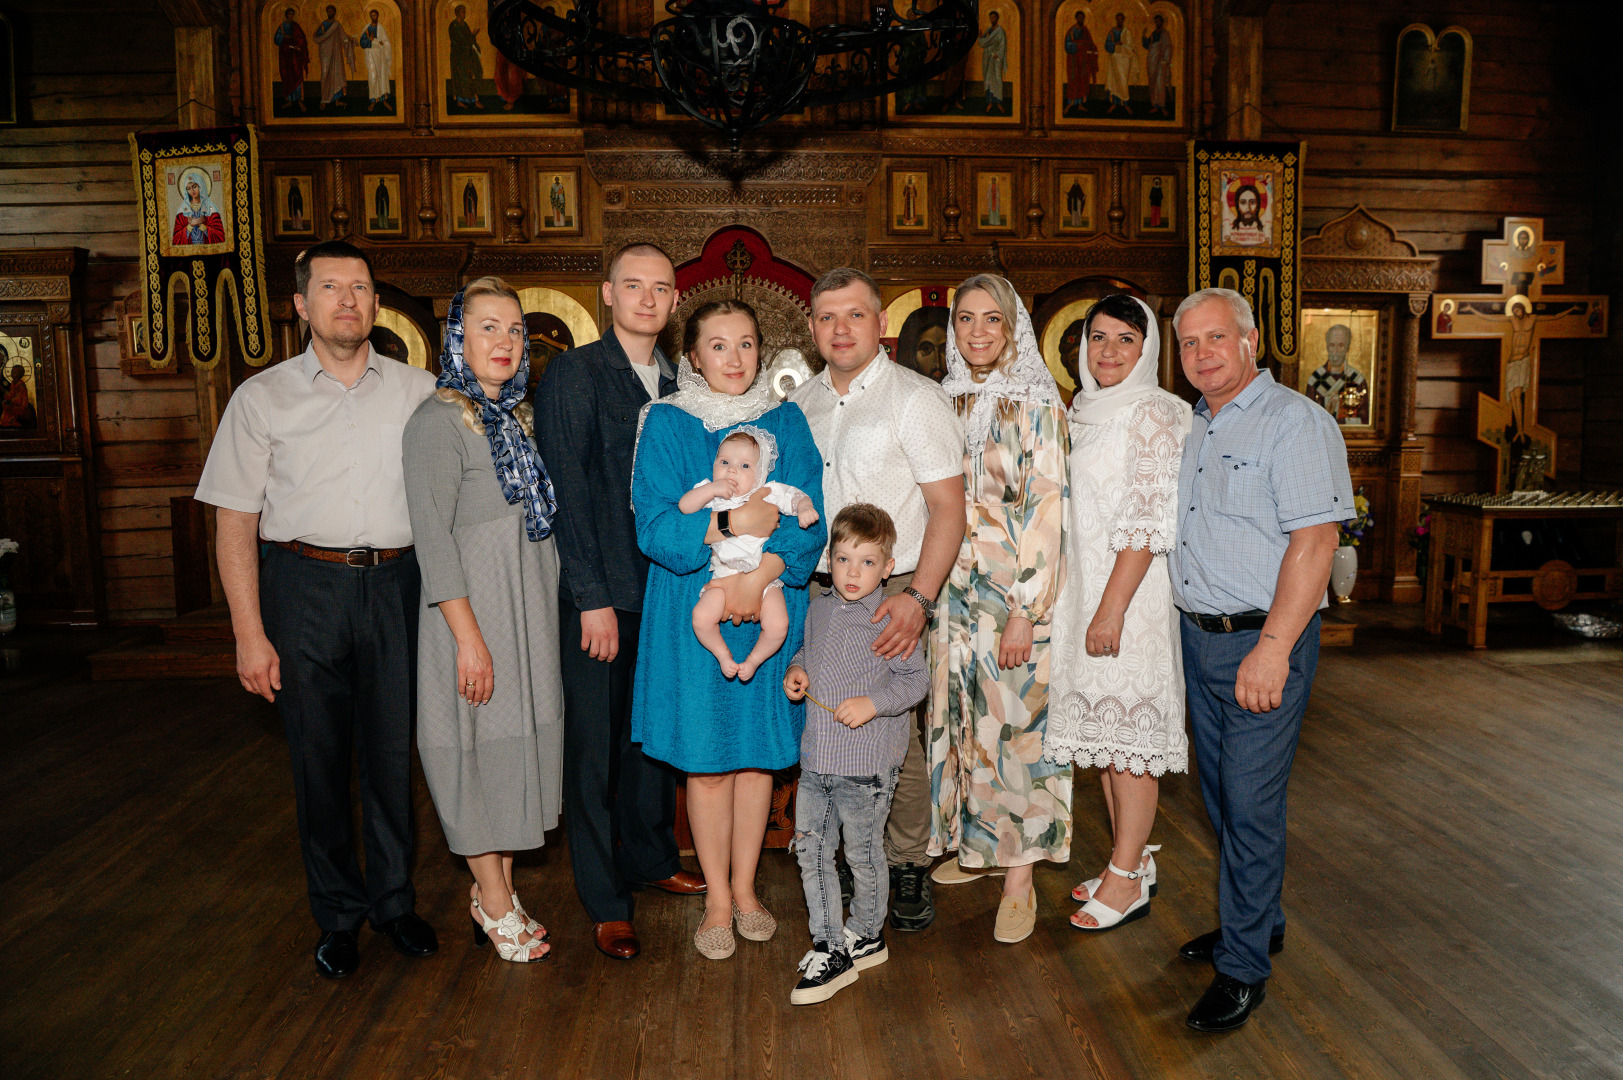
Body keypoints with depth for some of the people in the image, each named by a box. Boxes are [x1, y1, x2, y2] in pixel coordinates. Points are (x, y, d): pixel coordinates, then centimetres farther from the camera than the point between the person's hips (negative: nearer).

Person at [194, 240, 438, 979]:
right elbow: (235, 522, 1)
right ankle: (338, 913, 25)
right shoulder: (263, 398, 3)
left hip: (395, 583, 1)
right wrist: (249, 632, -6)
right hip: (305, 586, -1)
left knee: (393, 749, 8)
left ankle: (394, 899, 27)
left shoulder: (419, 391, 6)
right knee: (319, 756, 7)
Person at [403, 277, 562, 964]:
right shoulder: (439, 420, -11)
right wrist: (469, 636, -20)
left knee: (519, 734, 12)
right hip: (475, 605, -7)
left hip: (532, 601, 8)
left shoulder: (520, 416, 12)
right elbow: (432, 536, -17)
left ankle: (497, 888, 26)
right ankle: (493, 900, 17)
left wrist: (550, 611, 9)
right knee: (481, 739, 2)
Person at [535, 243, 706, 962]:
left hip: (666, 587, 5)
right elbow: (567, 492, -11)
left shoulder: (678, 384, 11)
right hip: (597, 596, -5)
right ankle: (604, 901, 17)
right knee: (595, 745, 4)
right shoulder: (572, 375, -5)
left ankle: (649, 858, 35)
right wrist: (593, 599, -14)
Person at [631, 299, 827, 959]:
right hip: (694, 611, -2)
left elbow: (807, 521, -4)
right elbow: (654, 524, -10)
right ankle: (717, 900, 22)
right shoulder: (666, 423, 0)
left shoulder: (786, 422, 6)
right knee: (706, 760, 5)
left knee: (758, 752, 10)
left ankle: (744, 888, 28)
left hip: (771, 608, 2)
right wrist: (739, 523, -21)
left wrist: (760, 574, -20)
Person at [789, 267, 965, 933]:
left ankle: (909, 867, 16)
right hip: (816, 595, 5)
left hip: (892, 594, -4)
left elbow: (948, 509, -10)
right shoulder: (799, 404, 12)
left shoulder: (916, 399, -4)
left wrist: (919, 598, -22)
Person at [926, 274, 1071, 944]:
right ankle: (973, 844, 31)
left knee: (1015, 724, 0)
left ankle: (1019, 877, 12)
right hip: (951, 588, 5)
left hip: (1014, 594, -5)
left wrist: (1024, 613, -18)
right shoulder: (946, 401, 9)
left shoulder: (1036, 405, -8)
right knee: (960, 718, 13)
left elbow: (1047, 514, -13)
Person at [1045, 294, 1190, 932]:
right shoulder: (1084, 412, 14)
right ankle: (1133, 856, 27)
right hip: (1083, 588, 8)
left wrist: (1112, 609, -20)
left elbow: (1148, 523, -17)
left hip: (1131, 592, -8)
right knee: (1103, 729, 13)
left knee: (1129, 733, -1)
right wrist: (1084, 605, 15)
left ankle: (1128, 881, 10)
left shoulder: (1152, 415, -11)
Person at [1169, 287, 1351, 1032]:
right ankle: (1258, 921, 33)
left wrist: (1272, 648, -24)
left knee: (1250, 802, -3)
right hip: (1198, 636, 8)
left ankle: (1244, 964, 10)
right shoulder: (1190, 427, 13)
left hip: (1265, 638, -8)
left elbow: (1315, 540, -19)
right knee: (1220, 793, 15)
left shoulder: (1295, 422, -12)